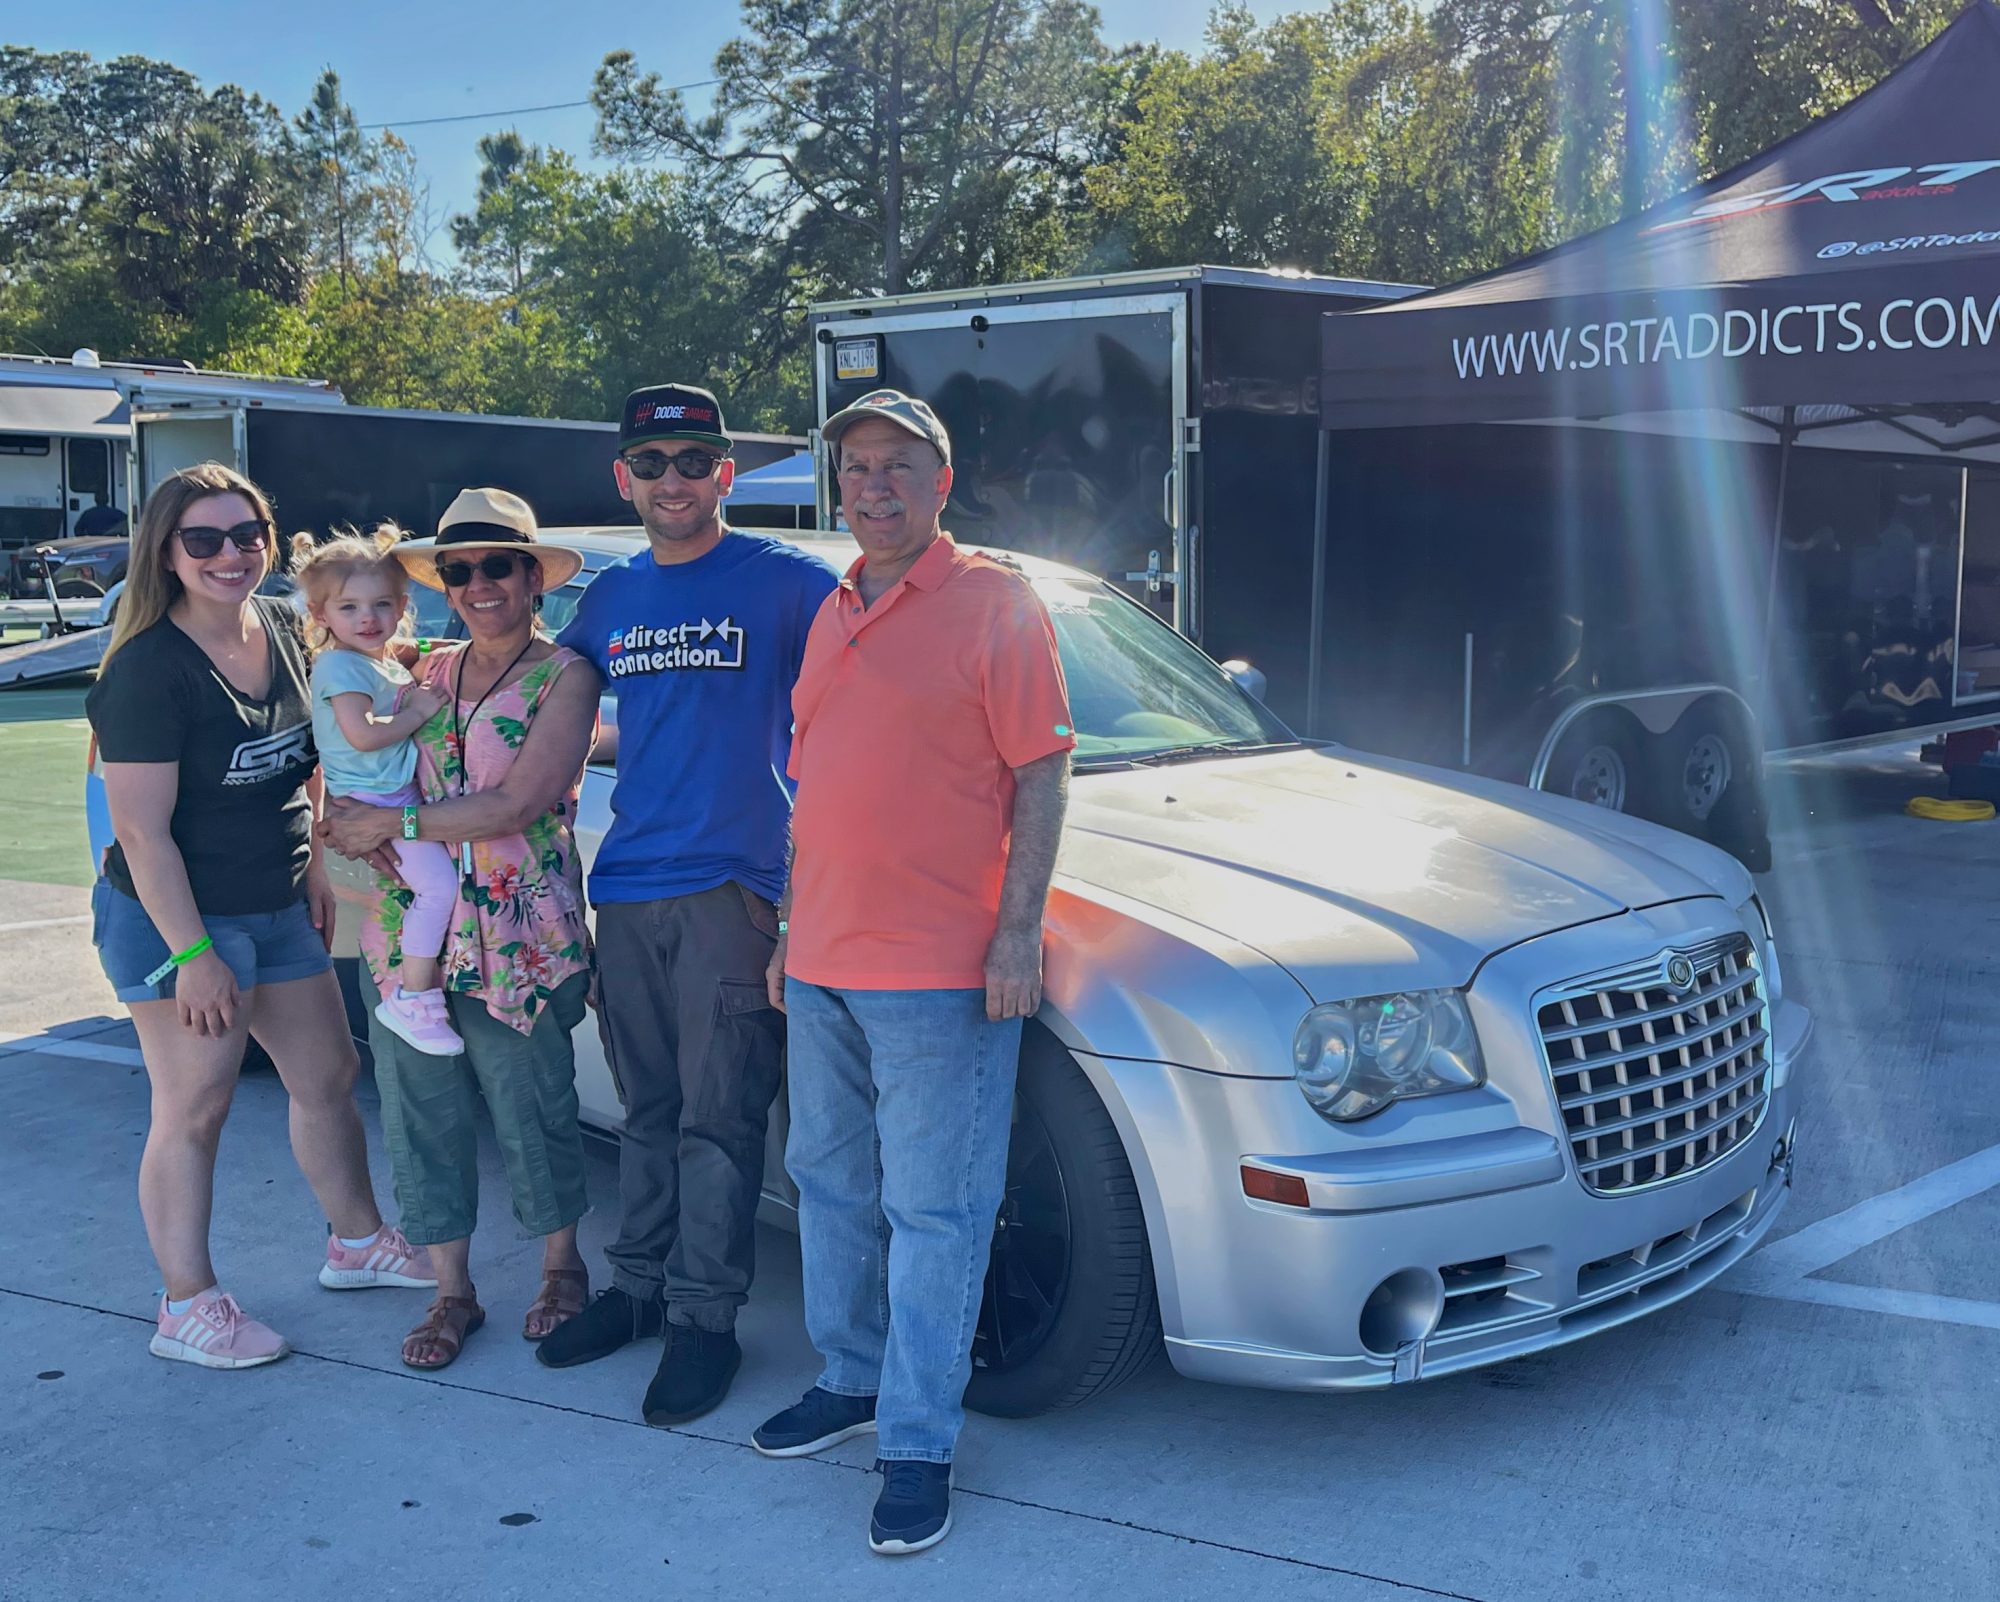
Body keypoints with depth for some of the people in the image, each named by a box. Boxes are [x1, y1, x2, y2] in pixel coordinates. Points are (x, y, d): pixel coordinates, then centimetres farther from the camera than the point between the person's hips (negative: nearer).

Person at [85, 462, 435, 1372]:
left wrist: (312, 871, 13)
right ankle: (188, 1309, 13)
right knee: (192, 1112, 0)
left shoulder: (281, 632, 3)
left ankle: (358, 1242, 36)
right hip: (175, 920, -8)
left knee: (327, 1075, 17)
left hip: (277, 910, 8)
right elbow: (142, 830, -21)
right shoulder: (150, 668, -20)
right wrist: (191, 954, -22)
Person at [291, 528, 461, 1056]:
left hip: (398, 798, 10)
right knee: (438, 882, -19)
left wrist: (420, 693, 12)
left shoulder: (388, 663, 17)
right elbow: (363, 735, -23)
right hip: (370, 801, -10)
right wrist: (418, 711, -12)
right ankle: (413, 999, -14)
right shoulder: (340, 665, -11)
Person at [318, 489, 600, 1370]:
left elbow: (517, 804, -16)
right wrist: (357, 823, -10)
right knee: (421, 1113, 8)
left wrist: (393, 823, -13)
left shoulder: (564, 677, -6)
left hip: (516, 945, -5)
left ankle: (563, 1270, 27)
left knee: (532, 1114, 5)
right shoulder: (428, 671, 12)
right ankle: (453, 1291, 23)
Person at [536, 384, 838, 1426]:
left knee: (718, 1116, -1)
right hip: (626, 887, 5)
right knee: (647, 1107, 14)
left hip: (732, 883, -5)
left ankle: (704, 1318, 8)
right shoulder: (608, 597, 14)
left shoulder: (781, 580, -3)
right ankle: (639, 1285, 26)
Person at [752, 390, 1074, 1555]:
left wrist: (1019, 928, -17)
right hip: (824, 966, 8)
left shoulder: (995, 604, -5)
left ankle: (919, 1443, 8)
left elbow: (1041, 773, -10)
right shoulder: (835, 615, 15)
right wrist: (793, 929, 18)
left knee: (932, 1213, -1)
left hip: (939, 973, -7)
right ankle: (853, 1379, 34)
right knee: (832, 1185, 18)